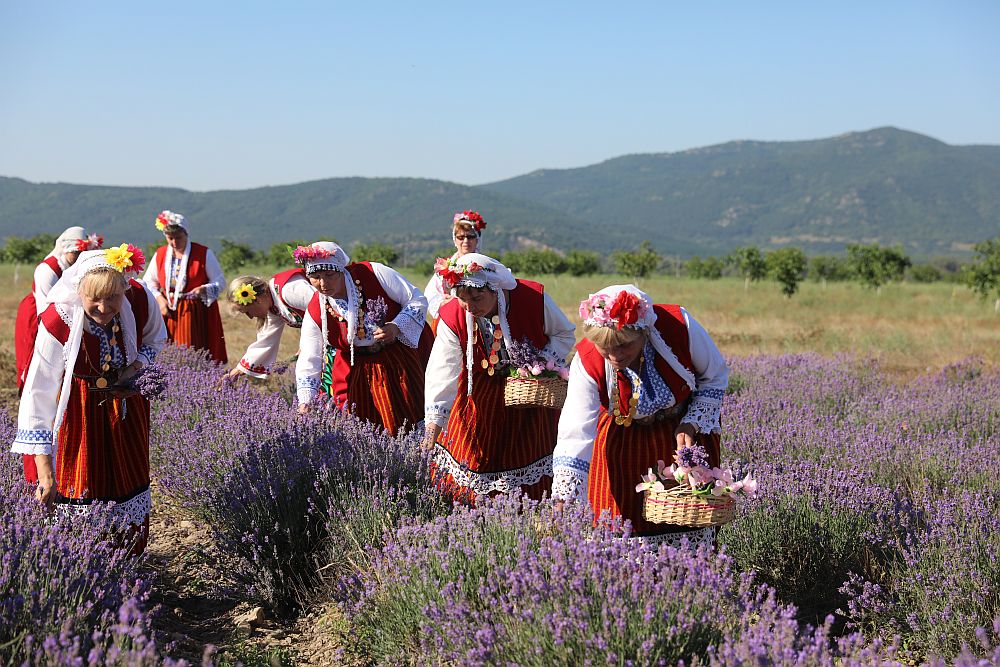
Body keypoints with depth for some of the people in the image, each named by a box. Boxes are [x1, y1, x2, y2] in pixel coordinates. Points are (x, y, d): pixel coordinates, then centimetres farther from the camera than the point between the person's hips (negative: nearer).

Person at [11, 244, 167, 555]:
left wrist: (135, 368, -22)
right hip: (75, 408, -3)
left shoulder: (142, 301, -25)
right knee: (73, 486, -1)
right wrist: (44, 472, -36)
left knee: (129, 482, 16)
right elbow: (38, 395, -32)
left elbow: (154, 340, 1)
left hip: (123, 399, 4)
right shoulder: (58, 322, -34)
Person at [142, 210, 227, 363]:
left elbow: (220, 281, 0)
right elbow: (148, 282, 17)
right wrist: (159, 299, -1)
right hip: (169, 312, 3)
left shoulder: (204, 253, -2)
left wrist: (204, 289, -20)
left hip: (197, 314, -3)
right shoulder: (160, 254, 9)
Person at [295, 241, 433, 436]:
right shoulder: (315, 313, -13)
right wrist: (305, 403, -24)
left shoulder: (374, 274, -21)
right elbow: (309, 361, -10)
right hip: (358, 370, 2)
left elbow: (417, 300, -13)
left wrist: (396, 328, -29)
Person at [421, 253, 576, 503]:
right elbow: (442, 373, -23)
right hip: (481, 396, 1)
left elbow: (564, 334, -4)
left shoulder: (534, 298, -22)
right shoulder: (452, 318, -19)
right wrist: (433, 425, -31)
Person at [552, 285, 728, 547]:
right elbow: (575, 436, -33)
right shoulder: (587, 362, -29)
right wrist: (562, 506, -42)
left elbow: (716, 377, -9)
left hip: (687, 429, 0)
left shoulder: (680, 326, -30)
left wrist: (691, 423, -19)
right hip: (624, 440, 0)